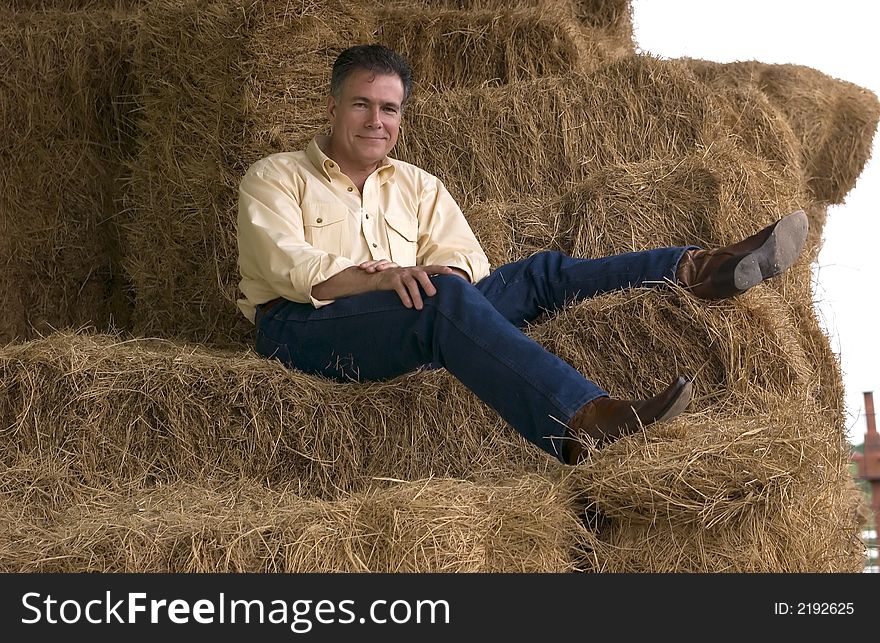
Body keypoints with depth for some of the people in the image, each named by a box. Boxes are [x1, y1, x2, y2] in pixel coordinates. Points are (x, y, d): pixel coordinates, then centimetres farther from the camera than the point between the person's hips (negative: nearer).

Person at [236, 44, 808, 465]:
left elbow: (468, 262, 11)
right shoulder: (275, 178, 9)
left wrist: (419, 275, -14)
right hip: (303, 327, -6)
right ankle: (587, 426, -56)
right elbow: (286, 265, -10)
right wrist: (384, 278, -26)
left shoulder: (418, 186, 24)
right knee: (441, 295, -36)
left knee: (542, 275, -12)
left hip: (407, 320, 6)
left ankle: (700, 270, -23)